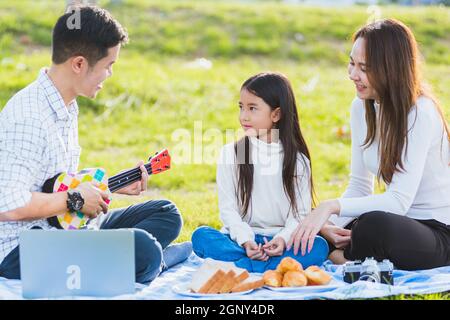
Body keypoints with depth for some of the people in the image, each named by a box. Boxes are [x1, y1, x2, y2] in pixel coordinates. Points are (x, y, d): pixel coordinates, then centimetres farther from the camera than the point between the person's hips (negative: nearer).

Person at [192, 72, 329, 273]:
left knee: (319, 247, -28)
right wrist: (245, 240, -16)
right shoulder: (230, 154, 6)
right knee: (201, 236, -27)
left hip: (280, 242, 0)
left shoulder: (297, 160, 6)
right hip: (241, 239, 0)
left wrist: (283, 238, -18)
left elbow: (300, 213, 2)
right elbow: (228, 208, 0)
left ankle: (240, 267, -36)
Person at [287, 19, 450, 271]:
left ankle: (352, 259, -8)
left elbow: (399, 200, -27)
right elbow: (360, 185, 6)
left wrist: (333, 206, -34)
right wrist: (332, 223, -12)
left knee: (375, 225, -36)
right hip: (399, 223, 6)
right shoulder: (362, 107, 3)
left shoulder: (421, 113, -20)